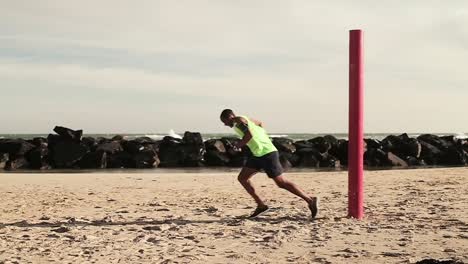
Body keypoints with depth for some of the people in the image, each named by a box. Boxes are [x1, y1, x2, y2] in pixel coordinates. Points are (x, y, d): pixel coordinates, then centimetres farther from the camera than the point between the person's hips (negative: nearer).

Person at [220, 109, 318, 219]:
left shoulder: (239, 120, -9)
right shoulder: (244, 119, 19)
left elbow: (249, 134, -25)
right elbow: (259, 123, 34)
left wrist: (239, 144, -9)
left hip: (267, 153, -10)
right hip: (258, 155, 10)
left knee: (282, 182, -7)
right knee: (242, 178, 10)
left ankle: (310, 200, -2)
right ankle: (261, 205, 12)